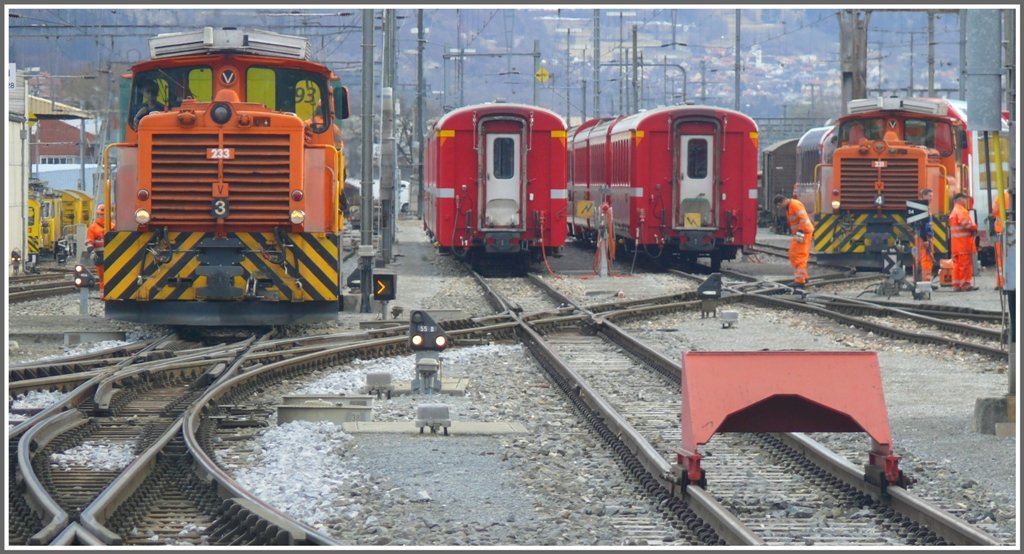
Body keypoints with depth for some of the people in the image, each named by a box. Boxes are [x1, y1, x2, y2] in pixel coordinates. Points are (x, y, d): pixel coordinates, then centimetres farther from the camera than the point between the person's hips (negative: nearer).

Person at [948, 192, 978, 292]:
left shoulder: (953, 212, 22)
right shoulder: (961, 211, -11)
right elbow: (966, 223, -21)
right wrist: (975, 227, -4)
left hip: (955, 242, 10)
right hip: (964, 241, -10)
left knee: (957, 263, 9)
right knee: (966, 262, -7)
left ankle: (956, 285, 9)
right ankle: (966, 284, -8)